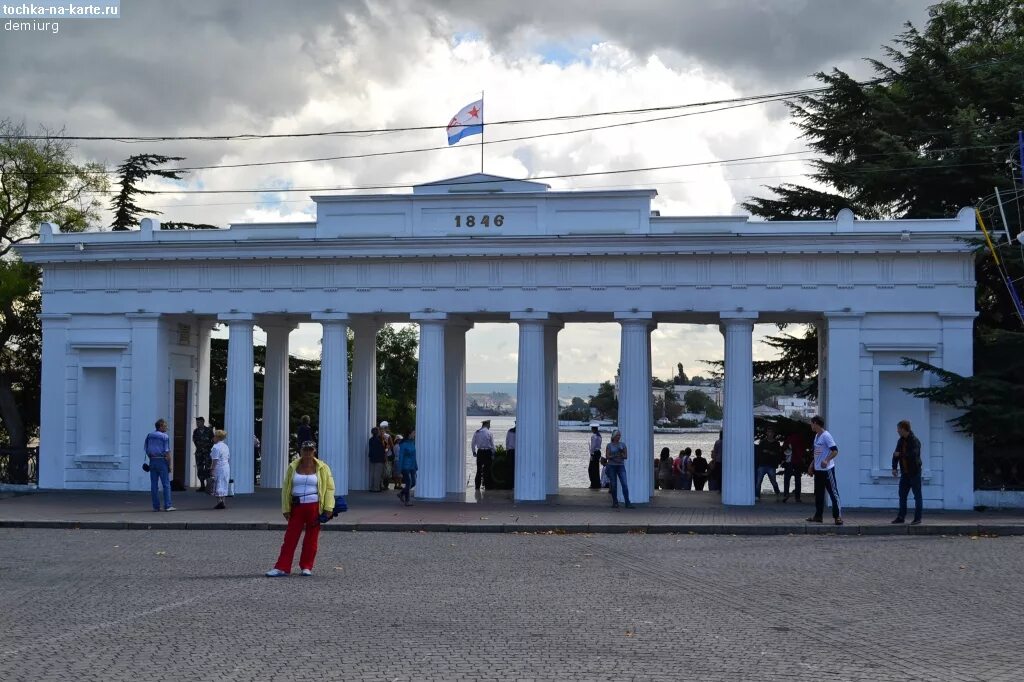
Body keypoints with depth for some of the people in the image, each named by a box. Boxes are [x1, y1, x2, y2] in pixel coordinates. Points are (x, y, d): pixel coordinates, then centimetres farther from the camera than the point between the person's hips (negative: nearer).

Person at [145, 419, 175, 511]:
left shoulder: (149, 436, 8)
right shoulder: (165, 437, -10)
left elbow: (146, 449, 12)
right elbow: (167, 452, -12)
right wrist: (169, 465, -6)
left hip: (152, 461, 5)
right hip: (162, 461, -5)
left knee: (153, 484, 7)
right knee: (166, 484, -1)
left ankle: (156, 506, 7)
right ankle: (167, 506, -5)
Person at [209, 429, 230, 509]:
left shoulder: (216, 447, -14)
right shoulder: (226, 446, 12)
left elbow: (215, 461, -17)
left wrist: (213, 471, -14)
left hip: (219, 468, -8)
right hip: (227, 467, 8)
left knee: (218, 486, -2)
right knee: (224, 485, 12)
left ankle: (219, 502, -6)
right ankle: (222, 502, 13)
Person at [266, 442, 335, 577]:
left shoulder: (322, 468, 2)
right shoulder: (293, 467, 7)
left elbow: (329, 488, 1)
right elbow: (286, 488, 9)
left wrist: (328, 508, -7)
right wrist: (286, 509, 2)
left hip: (314, 507, -1)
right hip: (297, 506, 1)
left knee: (311, 538, 3)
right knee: (290, 537, -1)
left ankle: (306, 567, 12)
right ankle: (282, 567, -2)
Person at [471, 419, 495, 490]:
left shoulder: (476, 432, 4)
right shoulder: (489, 433, -6)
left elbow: (473, 444, 8)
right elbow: (492, 444, -4)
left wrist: (474, 452, 19)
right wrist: (493, 454, 3)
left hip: (479, 452, 3)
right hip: (487, 452, -3)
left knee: (479, 469, 8)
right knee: (487, 469, 2)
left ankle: (477, 485, 9)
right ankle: (487, 485, 2)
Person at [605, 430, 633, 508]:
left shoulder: (622, 444, 8)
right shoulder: (609, 445, 3)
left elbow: (626, 456, 6)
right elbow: (607, 456, -2)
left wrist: (621, 454, -14)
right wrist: (614, 456, -18)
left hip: (621, 466, 1)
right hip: (611, 466, -1)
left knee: (624, 484, -10)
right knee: (613, 485, 1)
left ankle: (627, 503, -13)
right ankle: (615, 502, 13)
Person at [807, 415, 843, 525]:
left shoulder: (826, 436, -14)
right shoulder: (816, 436, 14)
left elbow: (835, 451, -20)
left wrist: (826, 460, -32)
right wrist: (812, 465, 22)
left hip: (827, 469, -10)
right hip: (818, 470, 10)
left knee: (833, 492, -6)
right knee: (818, 493, 12)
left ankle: (838, 516, -6)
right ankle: (818, 516, 18)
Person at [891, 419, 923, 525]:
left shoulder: (915, 441, -14)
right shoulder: (901, 441, 9)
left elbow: (913, 455, -27)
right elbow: (896, 454, 8)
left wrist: (900, 454, -19)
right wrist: (894, 467, -4)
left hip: (914, 472, -7)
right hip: (905, 473, 7)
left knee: (917, 496, 0)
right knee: (902, 495, 9)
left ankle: (917, 518, 3)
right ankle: (901, 517, 15)